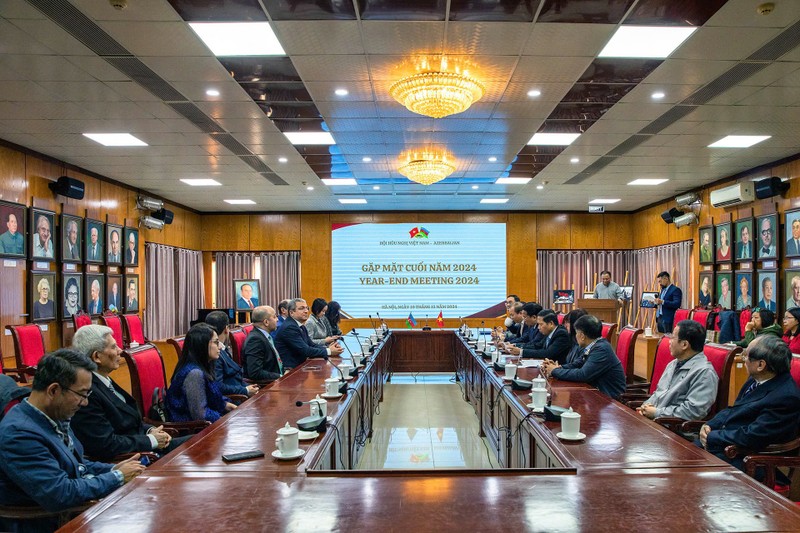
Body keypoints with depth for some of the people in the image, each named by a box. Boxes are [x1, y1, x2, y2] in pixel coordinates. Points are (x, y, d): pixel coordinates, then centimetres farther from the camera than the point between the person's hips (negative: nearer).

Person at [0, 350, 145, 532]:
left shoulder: (55, 415, 1)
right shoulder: (18, 433, -24)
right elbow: (62, 495, -28)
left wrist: (113, 469, -2)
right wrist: (118, 477, -17)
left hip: (75, 511, 8)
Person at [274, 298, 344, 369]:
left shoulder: (301, 327, 13)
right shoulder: (289, 327, -16)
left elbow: (311, 345, 10)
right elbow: (305, 351, -20)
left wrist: (328, 348, -7)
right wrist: (329, 351, -16)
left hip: (299, 365, 9)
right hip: (289, 369, -9)